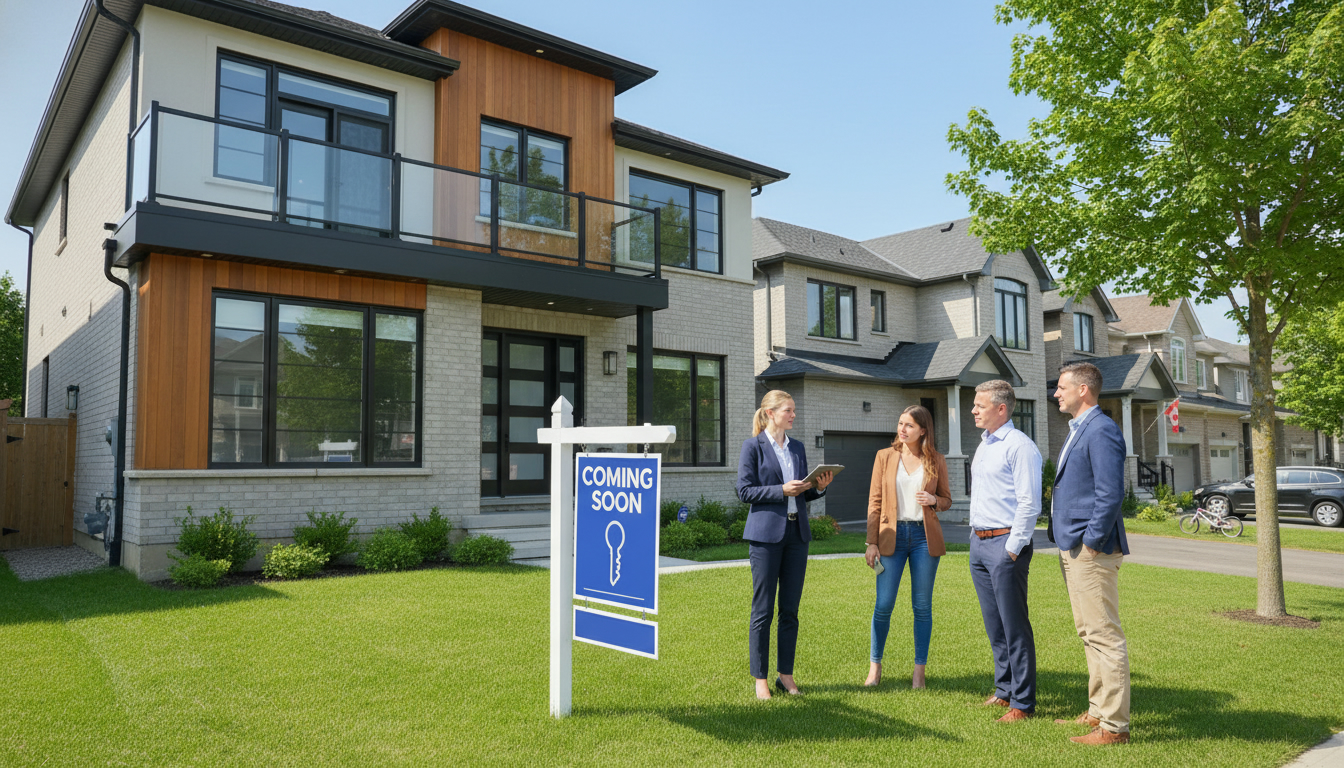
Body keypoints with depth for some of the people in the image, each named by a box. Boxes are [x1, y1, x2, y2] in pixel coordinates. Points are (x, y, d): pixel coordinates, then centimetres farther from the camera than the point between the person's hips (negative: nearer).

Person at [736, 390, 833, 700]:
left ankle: (786, 675, 20)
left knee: (790, 610, 9)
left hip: (797, 534, 5)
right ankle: (760, 679, 11)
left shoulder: (797, 448, 14)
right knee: (763, 610, 0)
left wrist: (819, 487, -2)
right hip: (766, 534, -5)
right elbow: (744, 491, -8)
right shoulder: (753, 446, -3)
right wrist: (781, 490, -16)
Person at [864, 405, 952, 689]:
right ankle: (875, 666, 16)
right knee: (883, 605, -1)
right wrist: (872, 542, -2)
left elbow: (947, 499, 13)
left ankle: (919, 670, 16)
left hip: (924, 536, 1)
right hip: (892, 535, 0)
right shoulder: (885, 456, 4)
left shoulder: (936, 460, 5)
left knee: (922, 606, 5)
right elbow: (875, 501, 3)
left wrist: (933, 501, -11)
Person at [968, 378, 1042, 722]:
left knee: (1015, 626, -2)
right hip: (979, 542, 9)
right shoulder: (984, 446, 17)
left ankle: (1022, 703, 6)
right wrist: (977, 537, 17)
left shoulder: (1019, 446, -12)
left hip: (1005, 543, -9)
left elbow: (1029, 503, -17)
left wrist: (1012, 547, -18)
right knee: (994, 625, 15)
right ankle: (1004, 690, 27)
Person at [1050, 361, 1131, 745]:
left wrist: (1092, 543, -19)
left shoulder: (1101, 430, -15)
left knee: (1105, 637, -4)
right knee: (1089, 634, 18)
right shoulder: (1078, 430, 17)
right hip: (1073, 550, 11)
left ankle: (1114, 725, 4)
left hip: (1091, 551, -11)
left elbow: (1110, 494, -22)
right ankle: (1097, 711, 30)